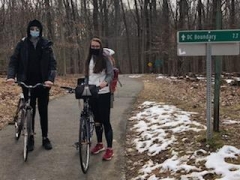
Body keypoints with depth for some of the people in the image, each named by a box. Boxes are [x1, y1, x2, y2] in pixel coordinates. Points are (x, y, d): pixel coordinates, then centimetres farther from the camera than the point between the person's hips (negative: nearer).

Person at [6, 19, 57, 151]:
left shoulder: (46, 45, 0)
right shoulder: (22, 44, 1)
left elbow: (52, 63, -5)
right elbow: (13, 61, -2)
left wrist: (50, 79, -21)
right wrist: (10, 76, -19)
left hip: (43, 83, 0)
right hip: (28, 83, 0)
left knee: (43, 111, 8)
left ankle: (45, 138, 18)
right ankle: (30, 138, 17)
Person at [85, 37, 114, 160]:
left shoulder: (105, 59, -4)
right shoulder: (88, 60, 13)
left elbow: (110, 74, -9)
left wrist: (105, 82, -27)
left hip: (103, 93, -6)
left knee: (105, 120, -5)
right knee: (96, 120, 15)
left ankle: (109, 149, 0)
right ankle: (99, 144, 30)